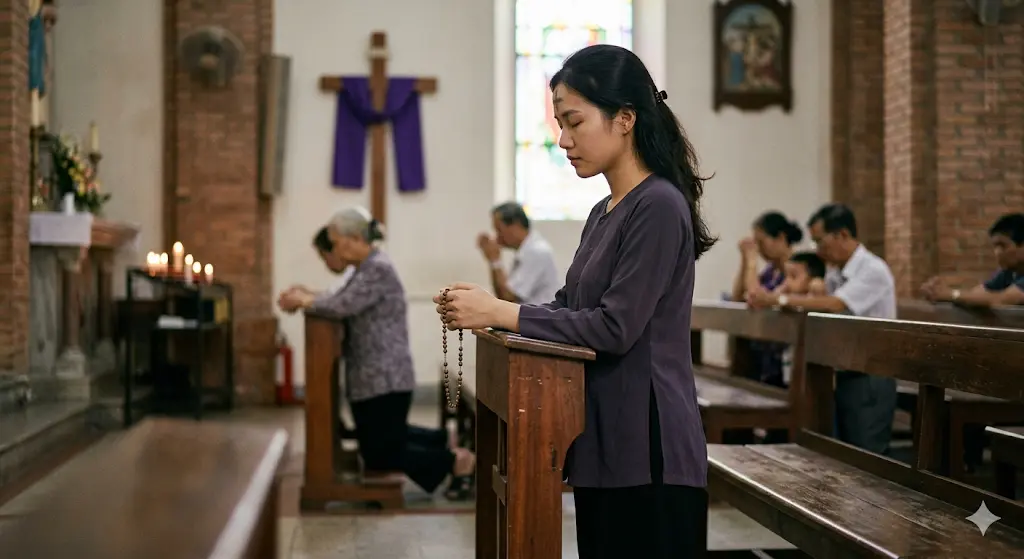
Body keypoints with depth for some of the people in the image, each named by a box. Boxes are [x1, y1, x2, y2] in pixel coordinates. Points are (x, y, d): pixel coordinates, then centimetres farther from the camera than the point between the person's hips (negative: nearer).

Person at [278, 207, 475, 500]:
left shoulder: (378, 268, -18)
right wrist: (306, 295, 0)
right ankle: (449, 443, 28)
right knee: (377, 445, 21)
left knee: (382, 456, -3)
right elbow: (343, 299, 15)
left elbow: (344, 305, -26)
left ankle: (457, 460, 7)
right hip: (373, 377, 10)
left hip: (384, 379, -10)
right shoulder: (368, 267, 14)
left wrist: (305, 301, -12)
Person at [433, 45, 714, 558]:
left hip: (646, 448, -9)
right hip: (604, 444, 9)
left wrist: (500, 313, -15)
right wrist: (485, 309, 0)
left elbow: (615, 327, -19)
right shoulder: (603, 213, 13)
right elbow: (568, 307, 15)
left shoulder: (658, 206, -14)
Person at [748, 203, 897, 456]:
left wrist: (778, 299, -25)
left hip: (870, 380, -8)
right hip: (843, 376, 8)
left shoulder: (873, 270, -15)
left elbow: (833, 305, -26)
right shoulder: (834, 275, 11)